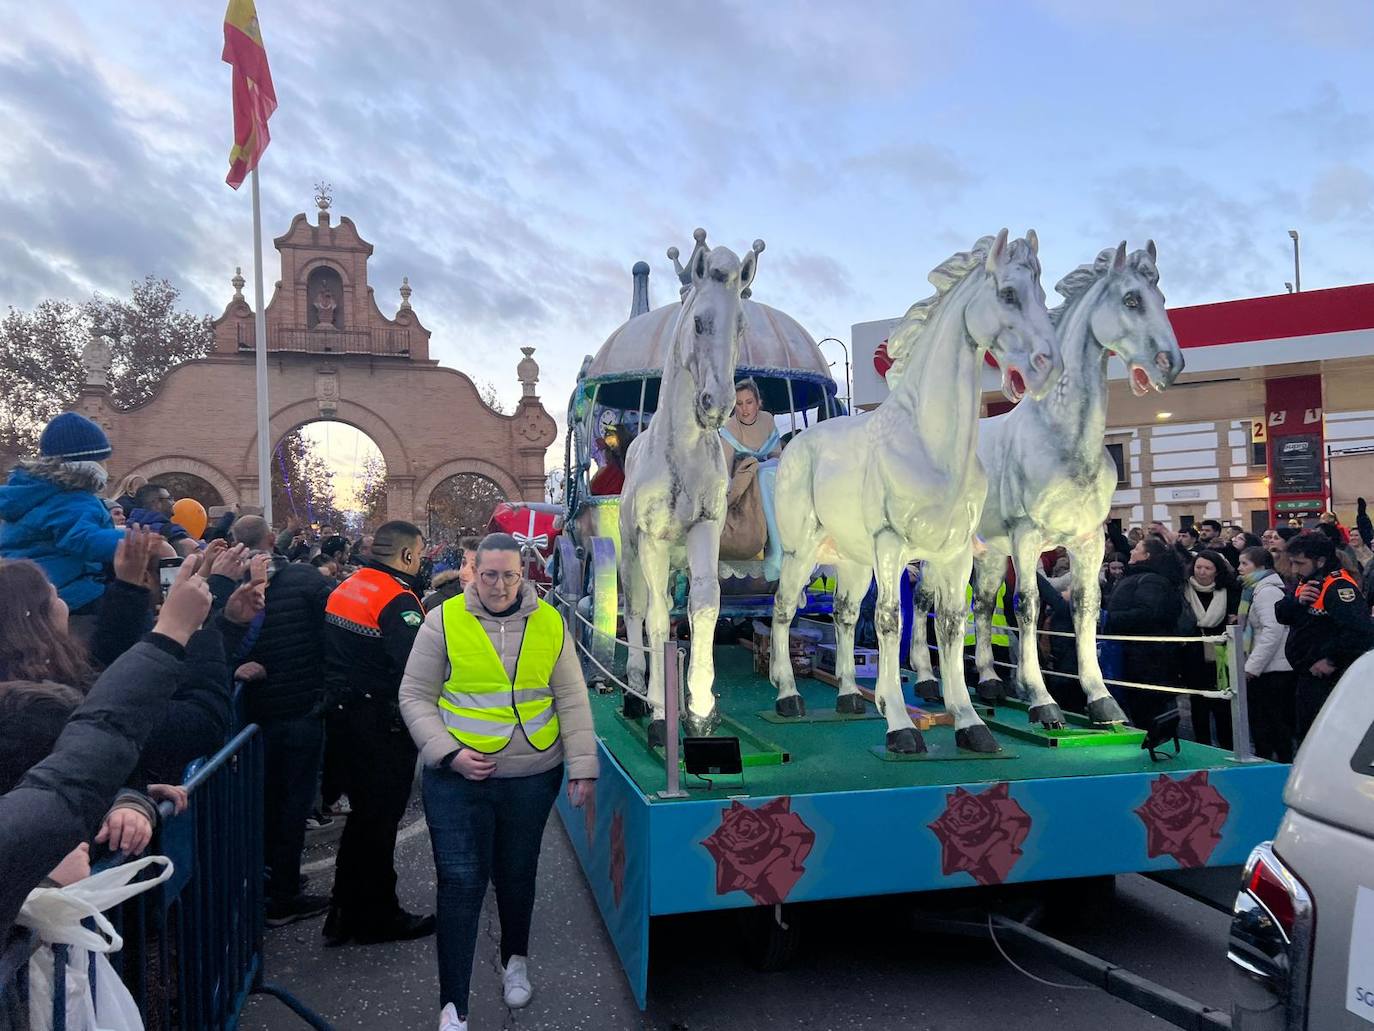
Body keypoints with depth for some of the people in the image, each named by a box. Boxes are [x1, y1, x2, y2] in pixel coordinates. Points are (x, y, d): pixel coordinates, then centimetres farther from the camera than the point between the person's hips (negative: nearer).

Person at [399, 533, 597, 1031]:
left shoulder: (550, 623, -1)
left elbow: (572, 701, 3)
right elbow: (416, 696, -2)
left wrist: (582, 767, -1)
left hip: (533, 776, 2)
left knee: (517, 875, 18)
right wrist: (449, 752, -13)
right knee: (461, 883, -1)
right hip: (457, 777, -2)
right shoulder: (444, 621, -7)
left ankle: (515, 960, 45)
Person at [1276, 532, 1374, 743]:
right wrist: (1297, 601, -13)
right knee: (1305, 737, 20)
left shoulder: (1339, 587, -20)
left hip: (1327, 679, -9)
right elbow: (1281, 614, 7)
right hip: (1305, 676, 9)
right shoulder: (1306, 581, 9)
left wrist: (1332, 660, -22)